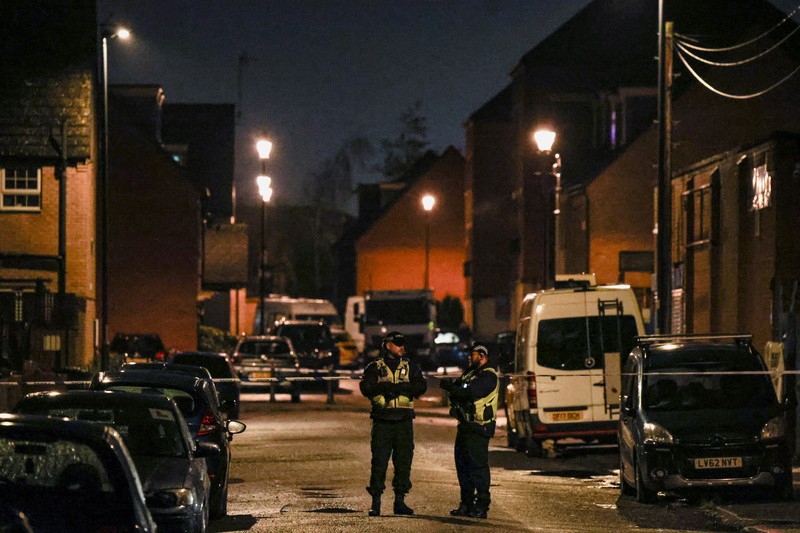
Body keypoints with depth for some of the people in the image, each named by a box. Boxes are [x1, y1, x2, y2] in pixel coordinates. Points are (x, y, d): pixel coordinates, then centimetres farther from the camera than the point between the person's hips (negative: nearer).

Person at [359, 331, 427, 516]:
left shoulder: (410, 367, 13)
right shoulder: (375, 367, 6)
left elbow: (421, 386, -2)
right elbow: (366, 388, -9)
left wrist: (402, 388, -15)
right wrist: (386, 387, -20)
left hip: (404, 420, 2)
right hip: (382, 421, -2)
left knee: (404, 461, 3)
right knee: (379, 461, -3)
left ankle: (400, 501, 10)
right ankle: (376, 502, 1)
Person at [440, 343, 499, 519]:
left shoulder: (488, 376, -11)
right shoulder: (470, 373, 20)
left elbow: (469, 393, -23)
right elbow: (460, 392, 14)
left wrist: (449, 387, -12)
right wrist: (452, 387, -8)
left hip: (479, 429, -10)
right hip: (465, 425, 10)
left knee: (478, 465, -10)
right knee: (463, 465, 11)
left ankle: (482, 506, -8)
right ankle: (467, 504, 19)